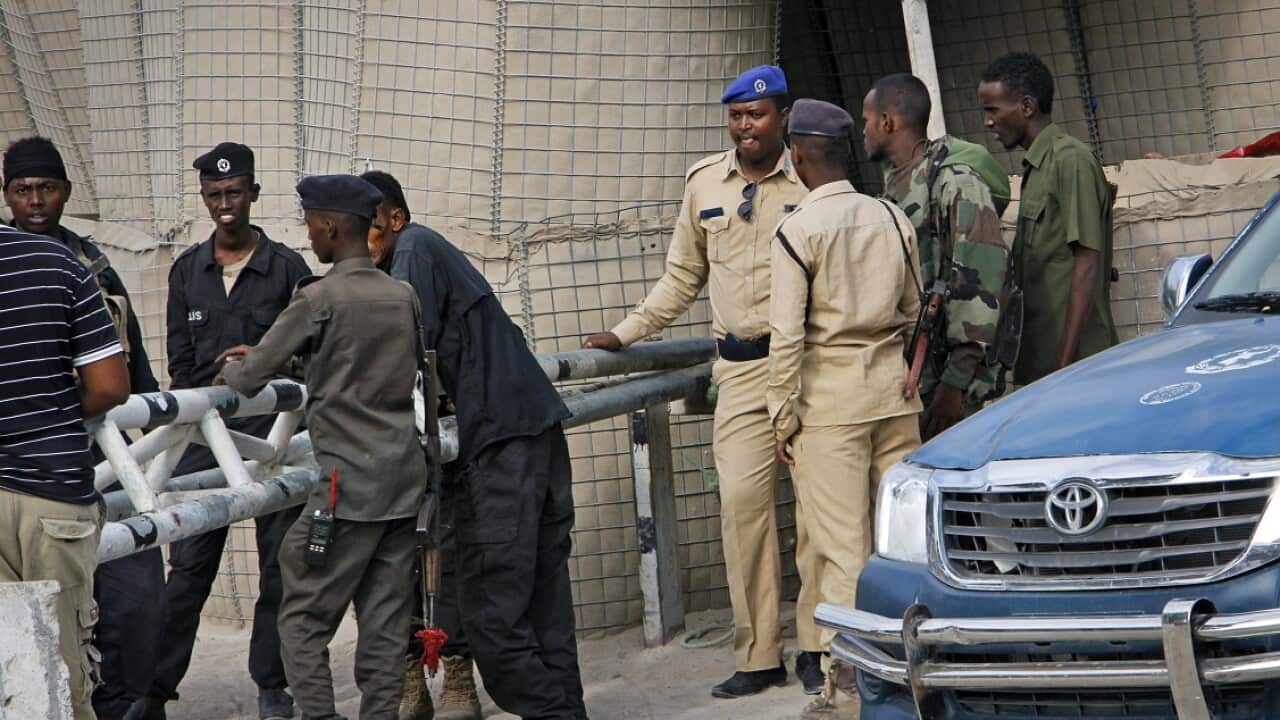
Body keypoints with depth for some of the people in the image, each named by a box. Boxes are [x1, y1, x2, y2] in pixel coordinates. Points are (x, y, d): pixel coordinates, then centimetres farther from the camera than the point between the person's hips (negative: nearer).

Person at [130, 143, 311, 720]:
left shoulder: (287, 268, 2)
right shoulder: (187, 270, 11)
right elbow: (180, 359, 11)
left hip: (273, 429, -2)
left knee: (280, 564, 2)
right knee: (189, 564, -1)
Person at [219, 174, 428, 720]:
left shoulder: (319, 299, -9)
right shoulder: (404, 297, 10)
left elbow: (250, 379, -6)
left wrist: (232, 368, 21)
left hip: (350, 485, -6)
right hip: (406, 480, 6)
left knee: (304, 618, 1)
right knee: (385, 623, 6)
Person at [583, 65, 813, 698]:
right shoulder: (704, 183, 13)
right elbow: (683, 276, 23)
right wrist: (626, 334, 20)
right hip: (741, 367, 3)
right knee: (742, 501, -5)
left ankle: (817, 646, 6)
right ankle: (758, 656, 0)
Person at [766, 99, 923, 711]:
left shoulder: (797, 231, -10)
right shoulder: (893, 218, 5)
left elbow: (787, 334, -11)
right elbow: (916, 310, 13)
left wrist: (783, 416, -5)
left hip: (830, 392, -5)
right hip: (893, 384, 5)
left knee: (840, 541, -2)